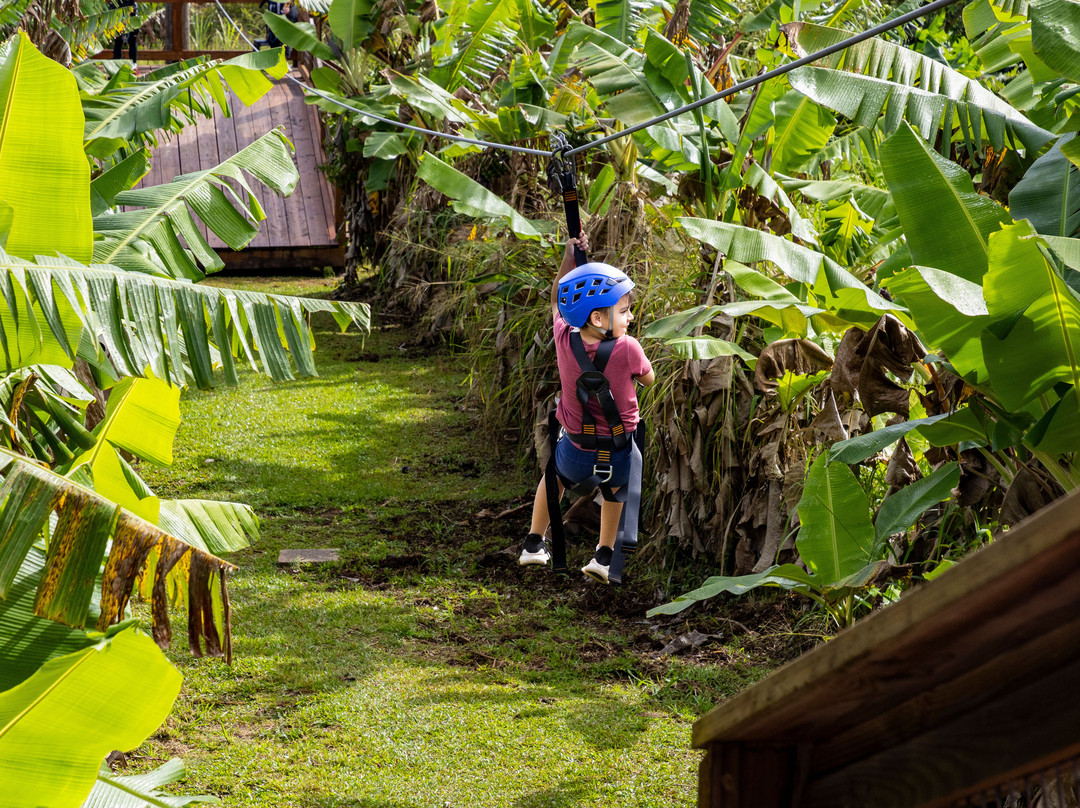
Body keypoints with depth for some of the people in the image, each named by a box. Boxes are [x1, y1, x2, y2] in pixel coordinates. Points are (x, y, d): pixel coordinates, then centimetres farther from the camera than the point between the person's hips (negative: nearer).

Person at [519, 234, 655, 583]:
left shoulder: (564, 339, -16)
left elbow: (557, 301, 6)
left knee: (554, 475, 37)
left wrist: (569, 257, 5)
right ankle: (604, 556, 31)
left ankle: (534, 543, 43)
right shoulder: (627, 349, -27)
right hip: (619, 456, -2)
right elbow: (649, 379, -4)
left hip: (575, 452, 2)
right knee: (614, 487, 35)